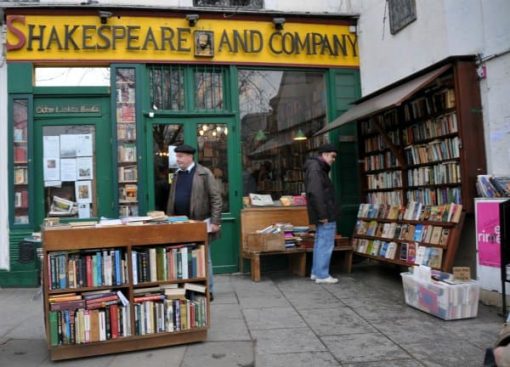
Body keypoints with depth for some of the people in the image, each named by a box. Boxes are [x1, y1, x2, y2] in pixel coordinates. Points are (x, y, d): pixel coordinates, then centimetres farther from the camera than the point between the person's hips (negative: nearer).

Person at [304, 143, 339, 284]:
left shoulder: (318, 168, 19)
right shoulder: (316, 168, -15)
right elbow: (315, 193, -25)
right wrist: (322, 214, -24)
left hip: (323, 214, 11)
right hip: (326, 215, -11)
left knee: (320, 243, 15)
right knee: (326, 244, -4)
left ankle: (316, 272, 22)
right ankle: (322, 275, 3)